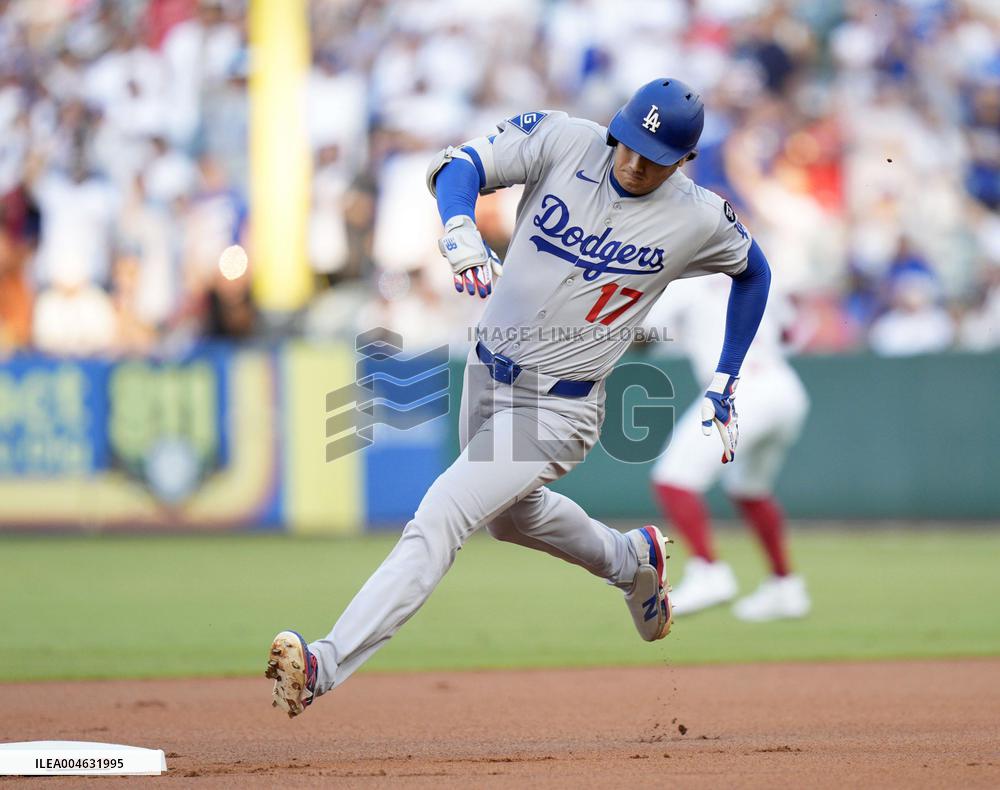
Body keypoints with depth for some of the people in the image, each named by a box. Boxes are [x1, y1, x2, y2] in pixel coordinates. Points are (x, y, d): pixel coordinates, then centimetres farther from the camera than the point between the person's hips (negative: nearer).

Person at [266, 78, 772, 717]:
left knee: (438, 523, -19)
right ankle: (633, 561, 57)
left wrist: (725, 384, 5)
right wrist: (460, 229, -38)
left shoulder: (699, 220, -13)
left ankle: (329, 665, -25)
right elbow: (458, 165, -16)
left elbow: (754, 270, 7)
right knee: (509, 516, 30)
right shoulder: (564, 142, -11)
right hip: (487, 374, 6)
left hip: (557, 410, -6)